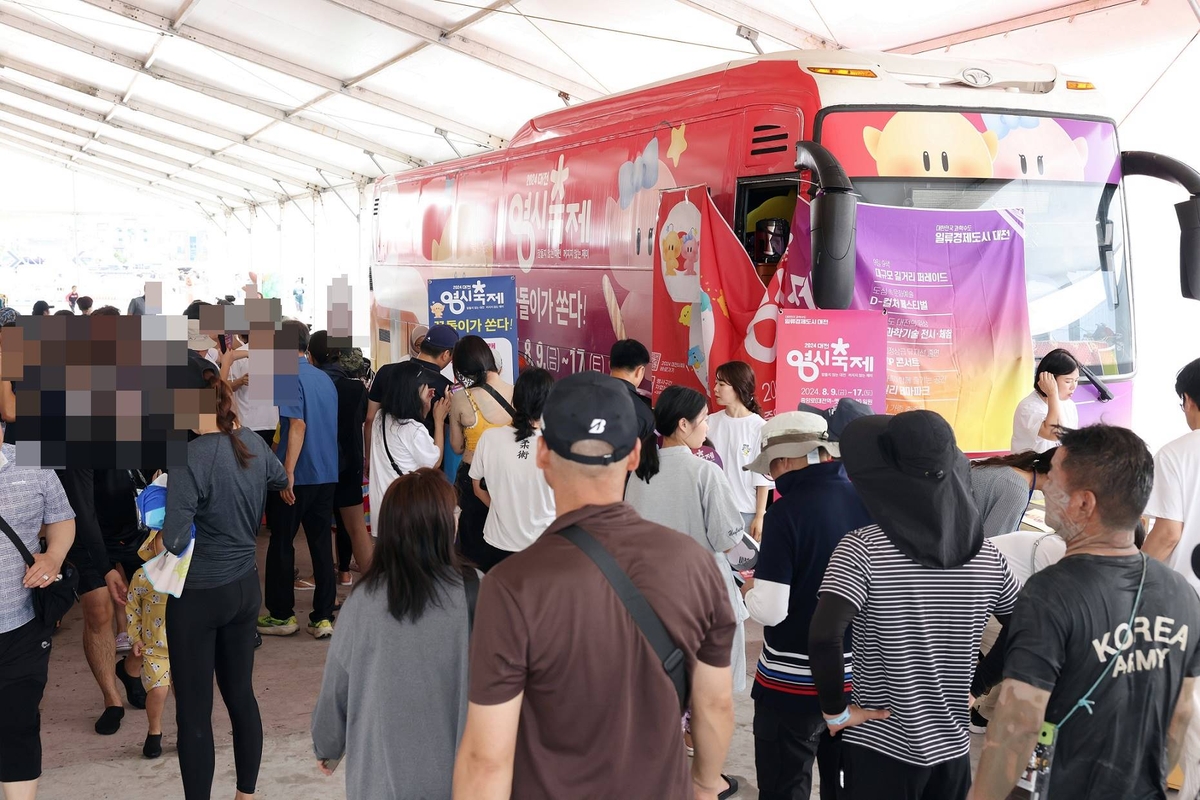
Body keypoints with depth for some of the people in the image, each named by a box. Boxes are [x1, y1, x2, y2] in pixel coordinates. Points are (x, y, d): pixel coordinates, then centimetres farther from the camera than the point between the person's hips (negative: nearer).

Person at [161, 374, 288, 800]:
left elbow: (174, 540, -27)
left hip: (198, 594, -7)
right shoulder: (253, 444, -1)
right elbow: (282, 480, 22)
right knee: (241, 694, 18)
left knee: (193, 710, 5)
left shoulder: (190, 457, -22)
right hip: (244, 587, 7)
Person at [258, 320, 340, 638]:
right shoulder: (325, 379, 11)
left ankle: (281, 615, 16)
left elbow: (298, 424, -21)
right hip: (327, 474, 7)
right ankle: (324, 617, 8)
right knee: (322, 544, 7)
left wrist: (288, 473, -23)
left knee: (281, 544, 7)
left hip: (298, 477, -6)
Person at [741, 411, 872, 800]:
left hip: (793, 681, -5)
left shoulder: (788, 510, -19)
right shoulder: (870, 503, -4)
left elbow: (770, 610, -22)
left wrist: (750, 589, 0)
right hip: (858, 677, 5)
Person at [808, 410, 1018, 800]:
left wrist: (835, 711, -15)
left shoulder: (863, 549, -18)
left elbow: (824, 636, -28)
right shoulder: (987, 555, -4)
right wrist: (978, 687, 13)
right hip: (952, 747, 4)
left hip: (879, 747, -4)